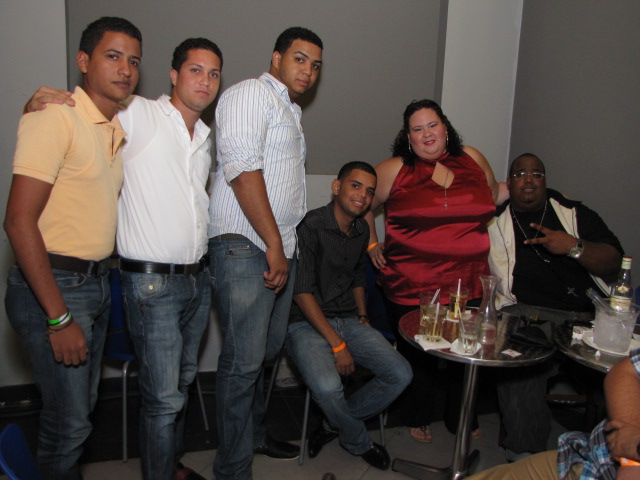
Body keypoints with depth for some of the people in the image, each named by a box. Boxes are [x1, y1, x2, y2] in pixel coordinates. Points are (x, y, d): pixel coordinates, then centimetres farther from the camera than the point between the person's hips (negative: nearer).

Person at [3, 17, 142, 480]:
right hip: (52, 285, -8)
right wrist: (59, 318, -20)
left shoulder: (120, 128, 11)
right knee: (69, 420, 1)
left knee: (84, 404, 19)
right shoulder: (56, 117, -14)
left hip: (97, 282, 8)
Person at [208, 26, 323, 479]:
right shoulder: (252, 94, -5)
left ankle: (254, 432, 36)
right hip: (246, 246, -9)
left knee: (268, 350, 18)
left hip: (281, 247, 9)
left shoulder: (291, 113, 25)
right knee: (244, 361, -6)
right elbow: (243, 169, -18)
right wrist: (274, 246, -19)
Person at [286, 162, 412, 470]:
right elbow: (302, 292, -18)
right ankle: (359, 442, 4)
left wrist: (362, 313, 10)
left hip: (349, 321, 7)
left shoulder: (361, 230, 10)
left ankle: (335, 423, 10)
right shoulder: (310, 226, -15)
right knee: (327, 386, -32)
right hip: (307, 323, -7)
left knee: (400, 375, -10)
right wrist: (337, 344, -18)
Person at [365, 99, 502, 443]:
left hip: (469, 284, 3)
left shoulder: (472, 159, 8)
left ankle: (462, 419, 40)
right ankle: (418, 418, 37)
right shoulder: (394, 170, -1)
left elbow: (494, 195, 26)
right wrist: (371, 244, 7)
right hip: (412, 287, -3)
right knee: (418, 354, 9)